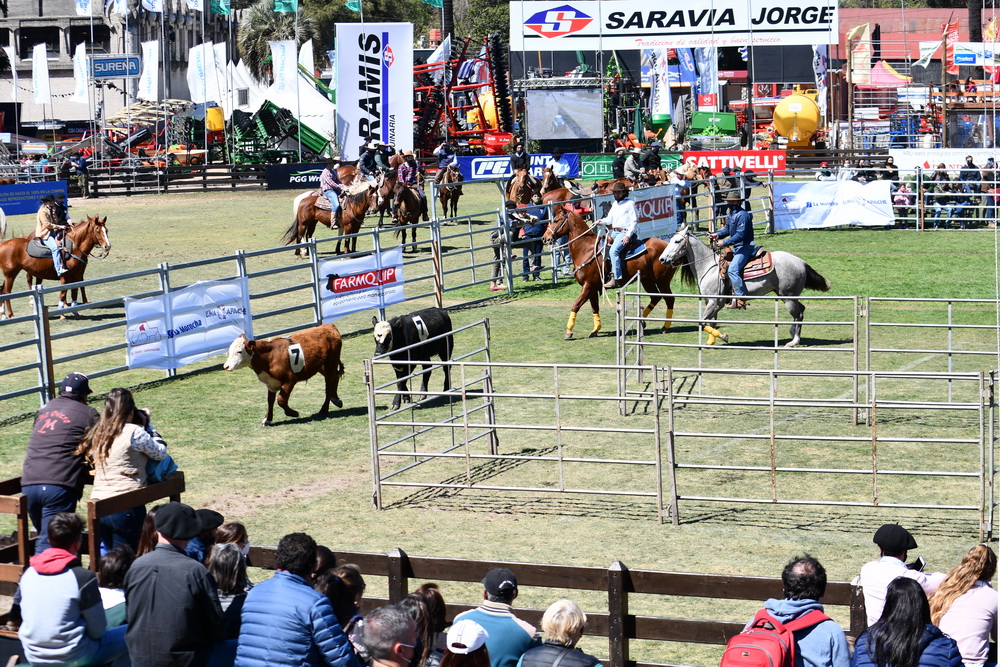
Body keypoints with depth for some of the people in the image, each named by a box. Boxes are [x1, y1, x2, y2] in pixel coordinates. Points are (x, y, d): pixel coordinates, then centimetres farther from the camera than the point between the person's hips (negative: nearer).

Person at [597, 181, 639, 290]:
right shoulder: (615, 204, 20)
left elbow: (634, 221, -8)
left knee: (614, 250, -28)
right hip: (614, 232, 9)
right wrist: (602, 221, -3)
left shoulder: (629, 204, -4)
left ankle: (617, 279, -31)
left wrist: (628, 235, -17)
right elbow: (610, 219, 20)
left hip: (625, 232, -9)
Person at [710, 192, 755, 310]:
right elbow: (727, 229, 18)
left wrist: (725, 243, -26)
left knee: (732, 269, -23)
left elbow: (740, 235, -25)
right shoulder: (731, 213, 12)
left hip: (745, 246, -11)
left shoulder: (742, 215, -19)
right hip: (736, 247, 11)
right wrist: (718, 235, -1)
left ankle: (741, 299, -24)